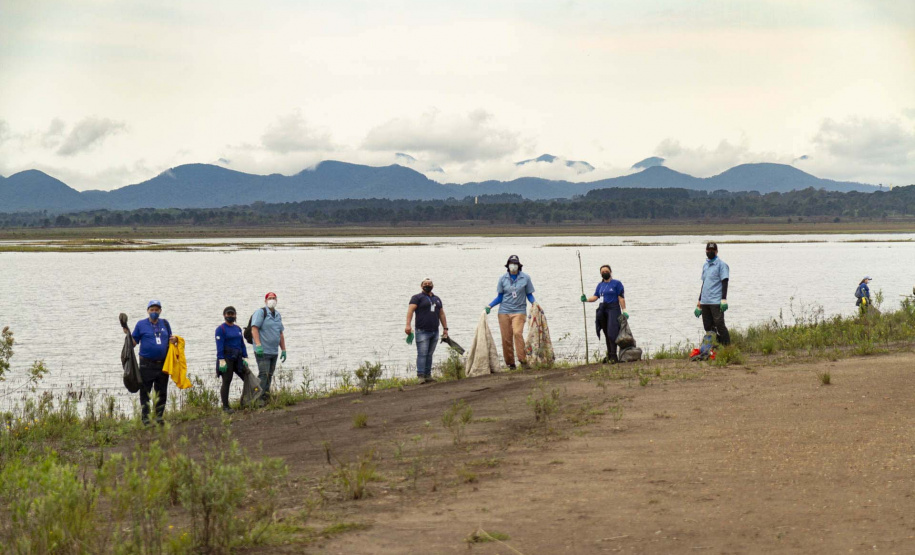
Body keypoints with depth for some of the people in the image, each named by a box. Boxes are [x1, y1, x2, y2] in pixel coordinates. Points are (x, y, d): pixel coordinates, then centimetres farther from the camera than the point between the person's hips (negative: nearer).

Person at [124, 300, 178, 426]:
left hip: (163, 363, 3)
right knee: (145, 392, -2)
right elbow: (133, 343, 3)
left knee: (162, 392, 8)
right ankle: (145, 418, 3)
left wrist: (174, 340, -1)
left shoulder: (165, 323, 13)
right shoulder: (141, 324, 3)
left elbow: (169, 340, 21)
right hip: (147, 364, -3)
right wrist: (127, 334, -13)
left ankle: (160, 417, 16)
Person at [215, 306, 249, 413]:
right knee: (226, 382, -4)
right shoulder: (221, 329, -5)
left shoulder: (238, 329, 16)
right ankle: (225, 406, 0)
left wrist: (245, 358, 11)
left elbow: (242, 344, 18)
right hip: (227, 359, -7)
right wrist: (221, 361, -19)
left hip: (237, 359, 7)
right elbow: (219, 346, -12)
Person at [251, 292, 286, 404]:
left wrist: (283, 350, 19)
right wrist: (258, 345, -25)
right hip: (263, 351, -7)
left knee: (269, 375, 7)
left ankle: (266, 397, 11)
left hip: (274, 352, 7)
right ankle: (259, 398, -13)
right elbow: (254, 329, -15)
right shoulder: (260, 313, -5)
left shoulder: (278, 315, 18)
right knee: (263, 374, -13)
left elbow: (281, 334, 23)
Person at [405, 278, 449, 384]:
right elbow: (410, 310, -12)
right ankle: (421, 376, -11)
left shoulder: (437, 299, 21)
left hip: (434, 332, 6)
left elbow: (441, 314, 27)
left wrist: (445, 328, 21)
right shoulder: (417, 297, 1)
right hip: (422, 331, -6)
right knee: (422, 354, -9)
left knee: (429, 354, 7)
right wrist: (408, 325, -25)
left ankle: (428, 375, 9)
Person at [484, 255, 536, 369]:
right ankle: (510, 363, 10)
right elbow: (499, 297, 13)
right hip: (504, 311, 2)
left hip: (519, 311, -2)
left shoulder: (525, 278, 3)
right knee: (506, 338, 0)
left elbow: (529, 295, 9)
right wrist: (489, 306, 1)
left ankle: (523, 360, -22)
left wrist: (534, 303, -11)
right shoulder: (503, 279, 8)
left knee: (517, 333, -24)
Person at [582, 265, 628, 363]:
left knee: (612, 332, -16)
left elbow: (621, 298, -5)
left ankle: (613, 356, -18)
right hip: (603, 310, 6)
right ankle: (609, 354, 18)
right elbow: (595, 296, 10)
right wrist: (586, 299, -9)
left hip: (613, 308, -6)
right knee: (606, 333, 9)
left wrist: (624, 311, -11)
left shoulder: (616, 283, -1)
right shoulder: (600, 285, 16)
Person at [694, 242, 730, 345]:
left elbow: (724, 283, -9)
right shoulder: (705, 265, 19)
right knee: (708, 327, 7)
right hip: (705, 302, 7)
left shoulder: (721, 265, -3)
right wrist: (699, 302, 26)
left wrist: (723, 300, -17)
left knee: (719, 325, -8)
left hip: (716, 302, -7)